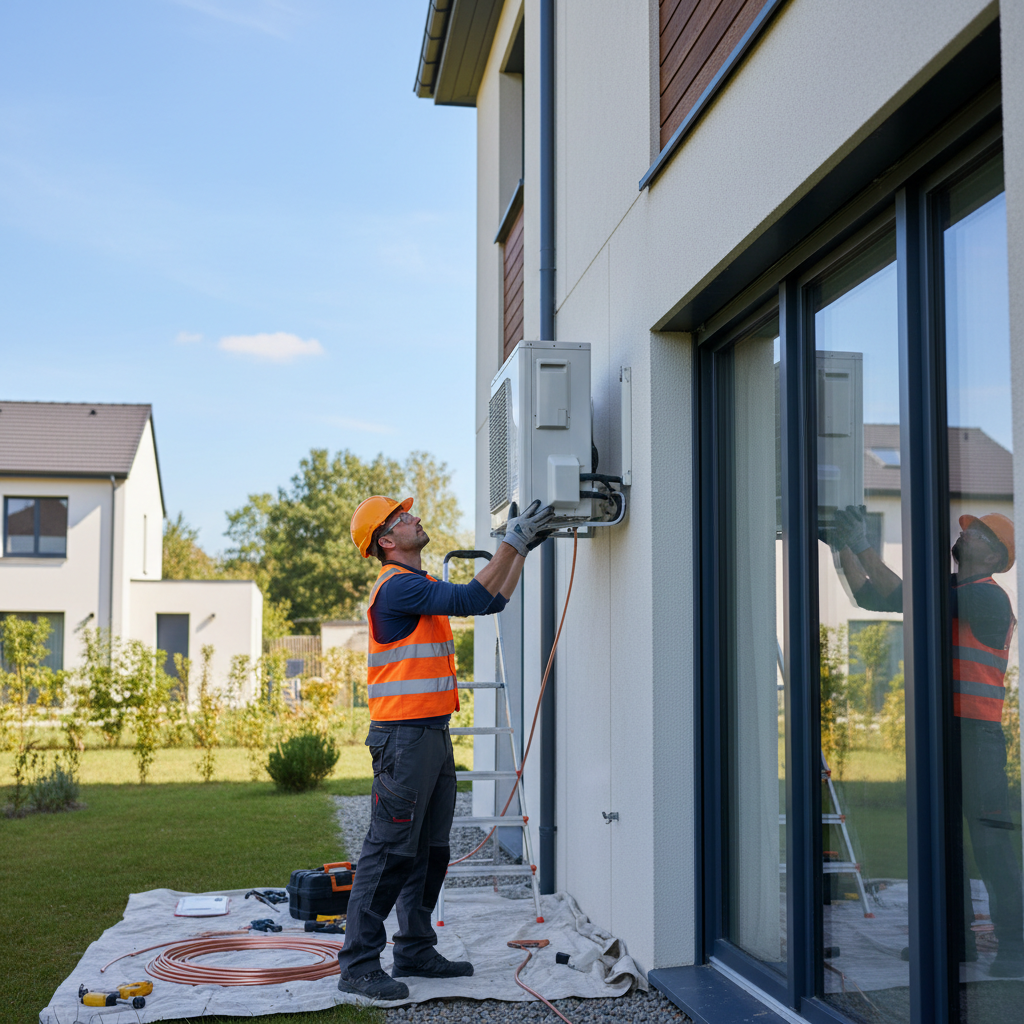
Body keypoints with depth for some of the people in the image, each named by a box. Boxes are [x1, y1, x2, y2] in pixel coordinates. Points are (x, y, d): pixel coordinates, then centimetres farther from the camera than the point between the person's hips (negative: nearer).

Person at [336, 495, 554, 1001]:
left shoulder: (422, 586, 18)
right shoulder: (397, 586, -13)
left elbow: (492, 601, 22)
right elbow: (471, 599, -21)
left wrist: (522, 548, 15)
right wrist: (512, 543, -17)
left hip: (433, 733, 10)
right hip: (404, 736, -10)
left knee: (428, 851, 14)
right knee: (389, 851, -8)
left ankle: (416, 951, 23)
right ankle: (358, 965, -4)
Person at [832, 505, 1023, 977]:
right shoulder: (945, 589, 17)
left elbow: (907, 599, -19)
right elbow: (869, 596, 19)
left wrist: (865, 548, -16)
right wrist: (844, 547, 9)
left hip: (975, 734, -8)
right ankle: (956, 942, 18)